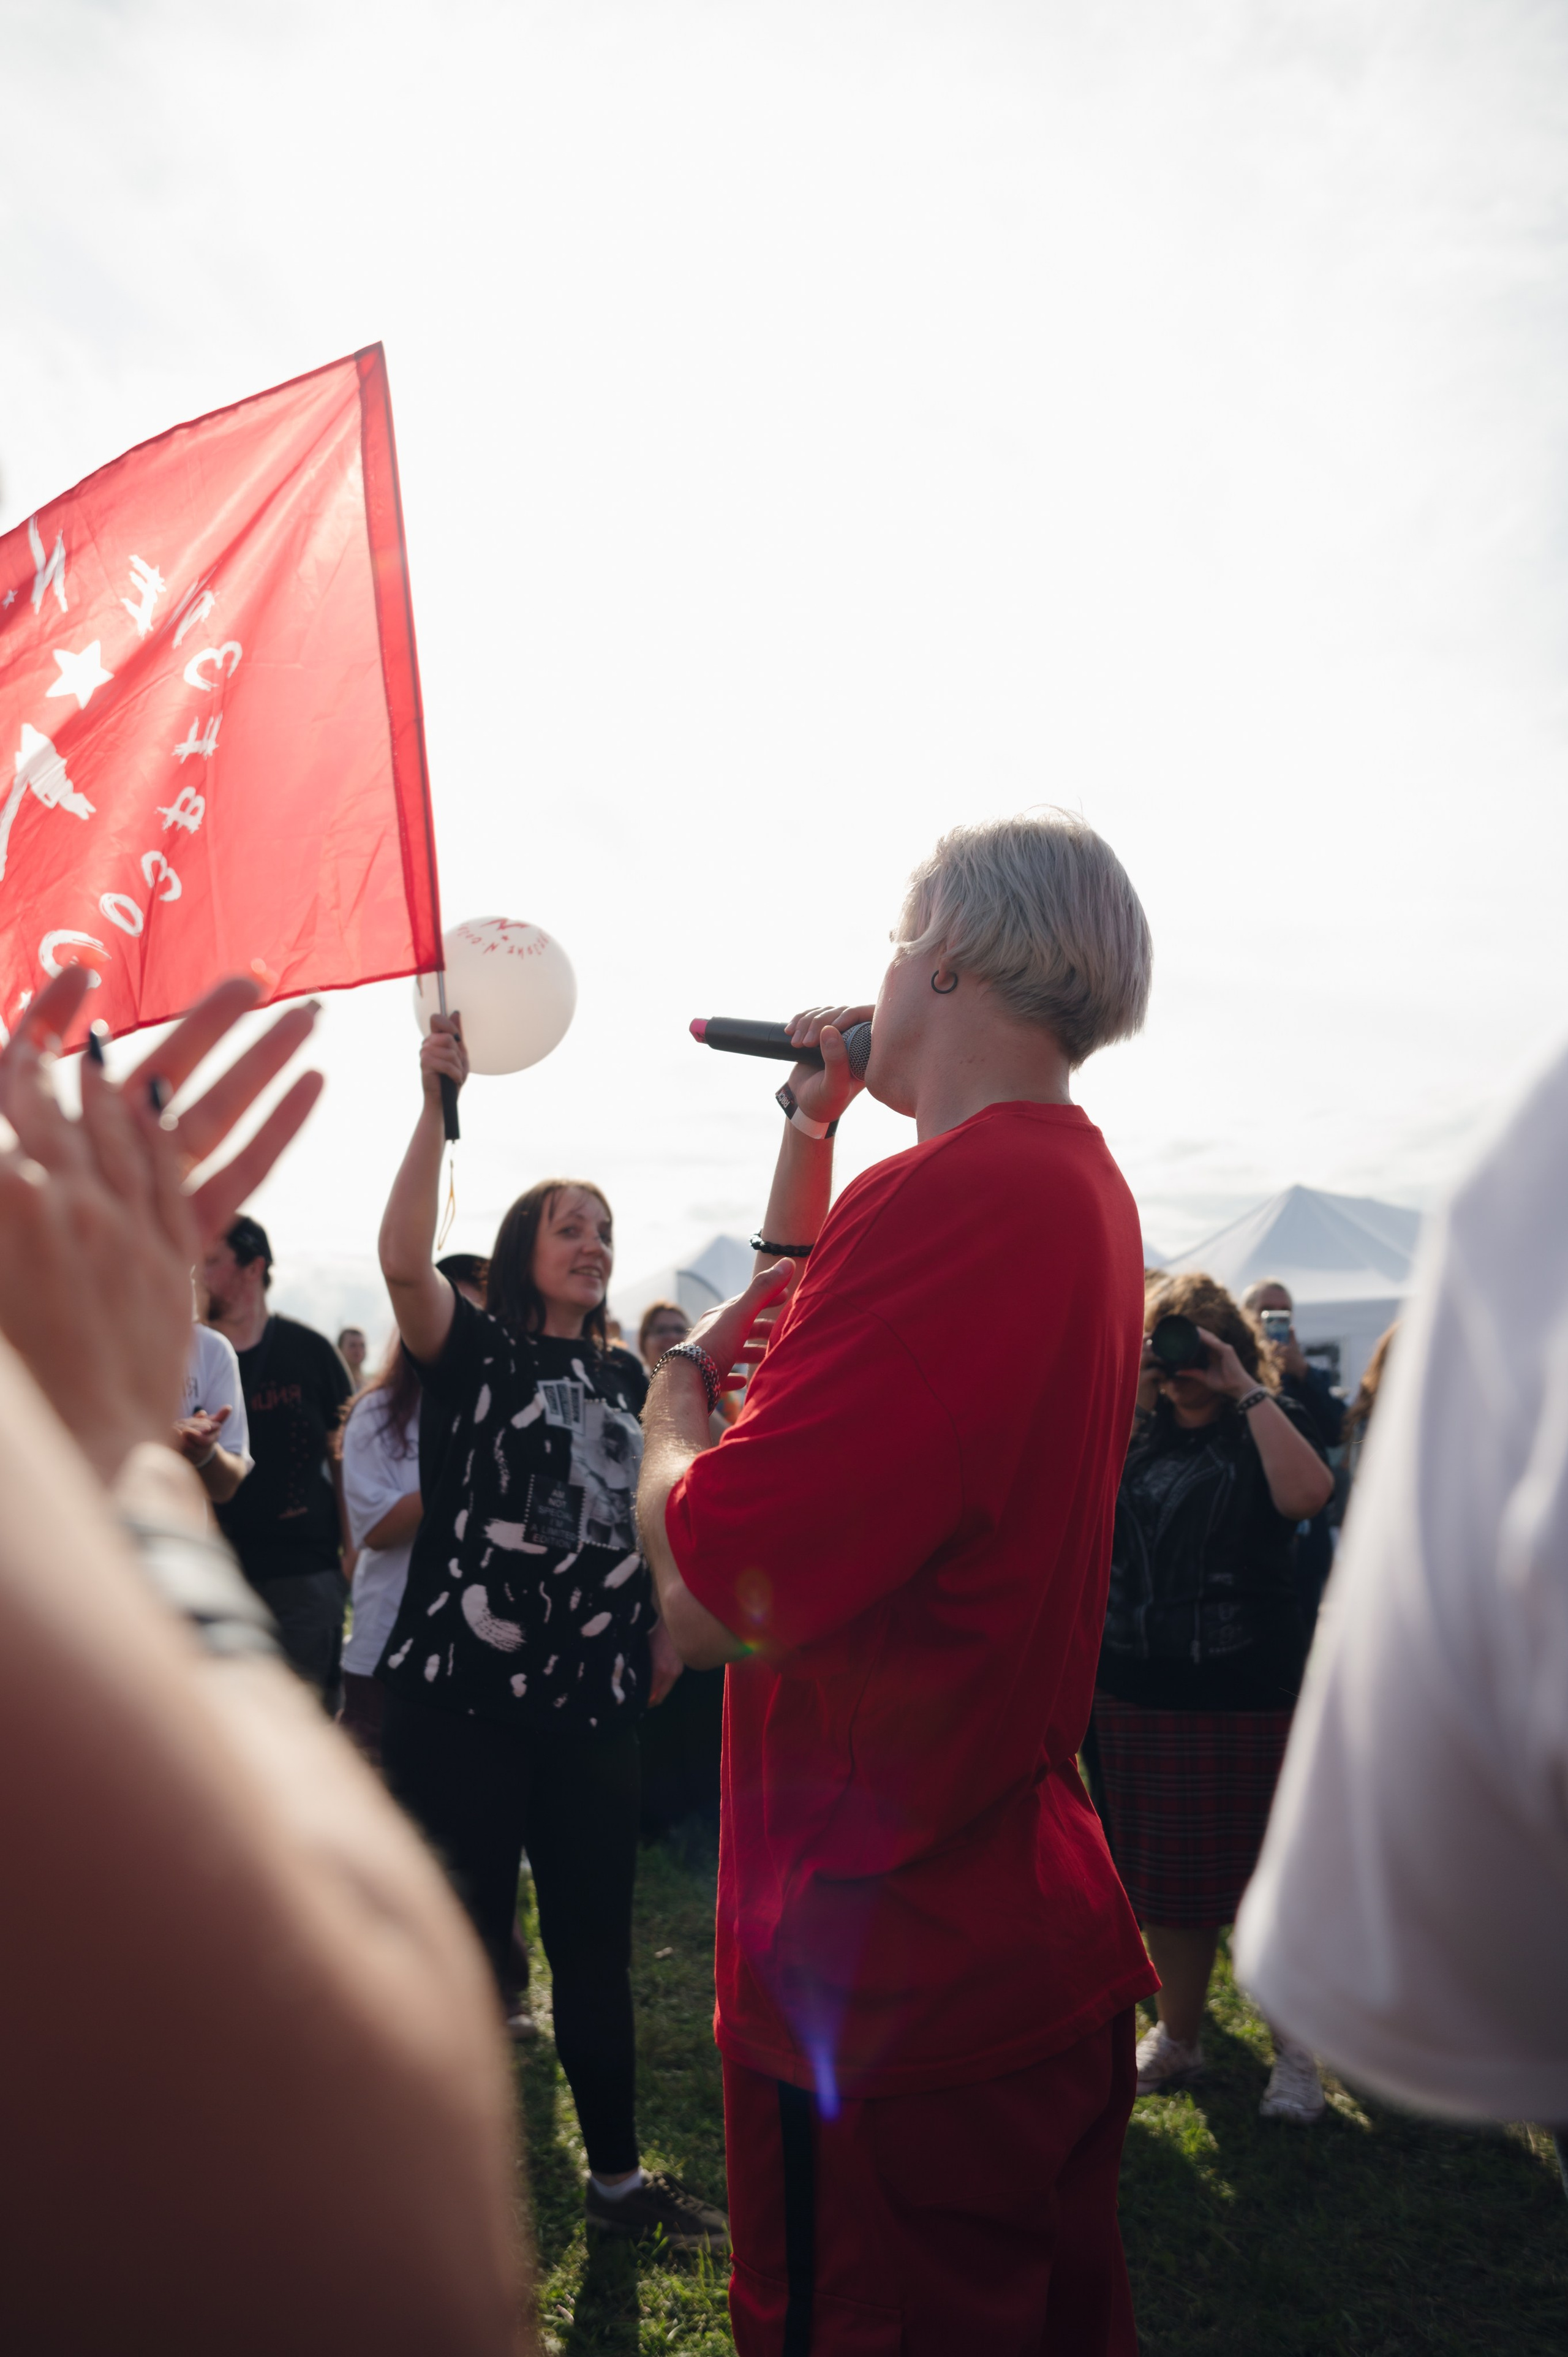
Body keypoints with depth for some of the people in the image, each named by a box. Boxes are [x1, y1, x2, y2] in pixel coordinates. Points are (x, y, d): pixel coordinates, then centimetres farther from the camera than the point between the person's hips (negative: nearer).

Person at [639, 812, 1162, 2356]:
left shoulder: (953, 1199, -27)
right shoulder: (1078, 1185, 6)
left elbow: (706, 1600, -28)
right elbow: (801, 1303, 23)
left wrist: (676, 1387, -10)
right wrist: (808, 1125, 13)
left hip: (891, 1992, -10)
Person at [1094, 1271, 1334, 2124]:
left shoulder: (1269, 1423, -3)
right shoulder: (1136, 1430, 8)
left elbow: (1306, 1494, -24)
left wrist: (1248, 1391, -21)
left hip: (1246, 1696, -4)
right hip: (1138, 1693, 4)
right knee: (1163, 1875, 15)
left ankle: (1292, 2047, 27)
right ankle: (1177, 2037, 33)